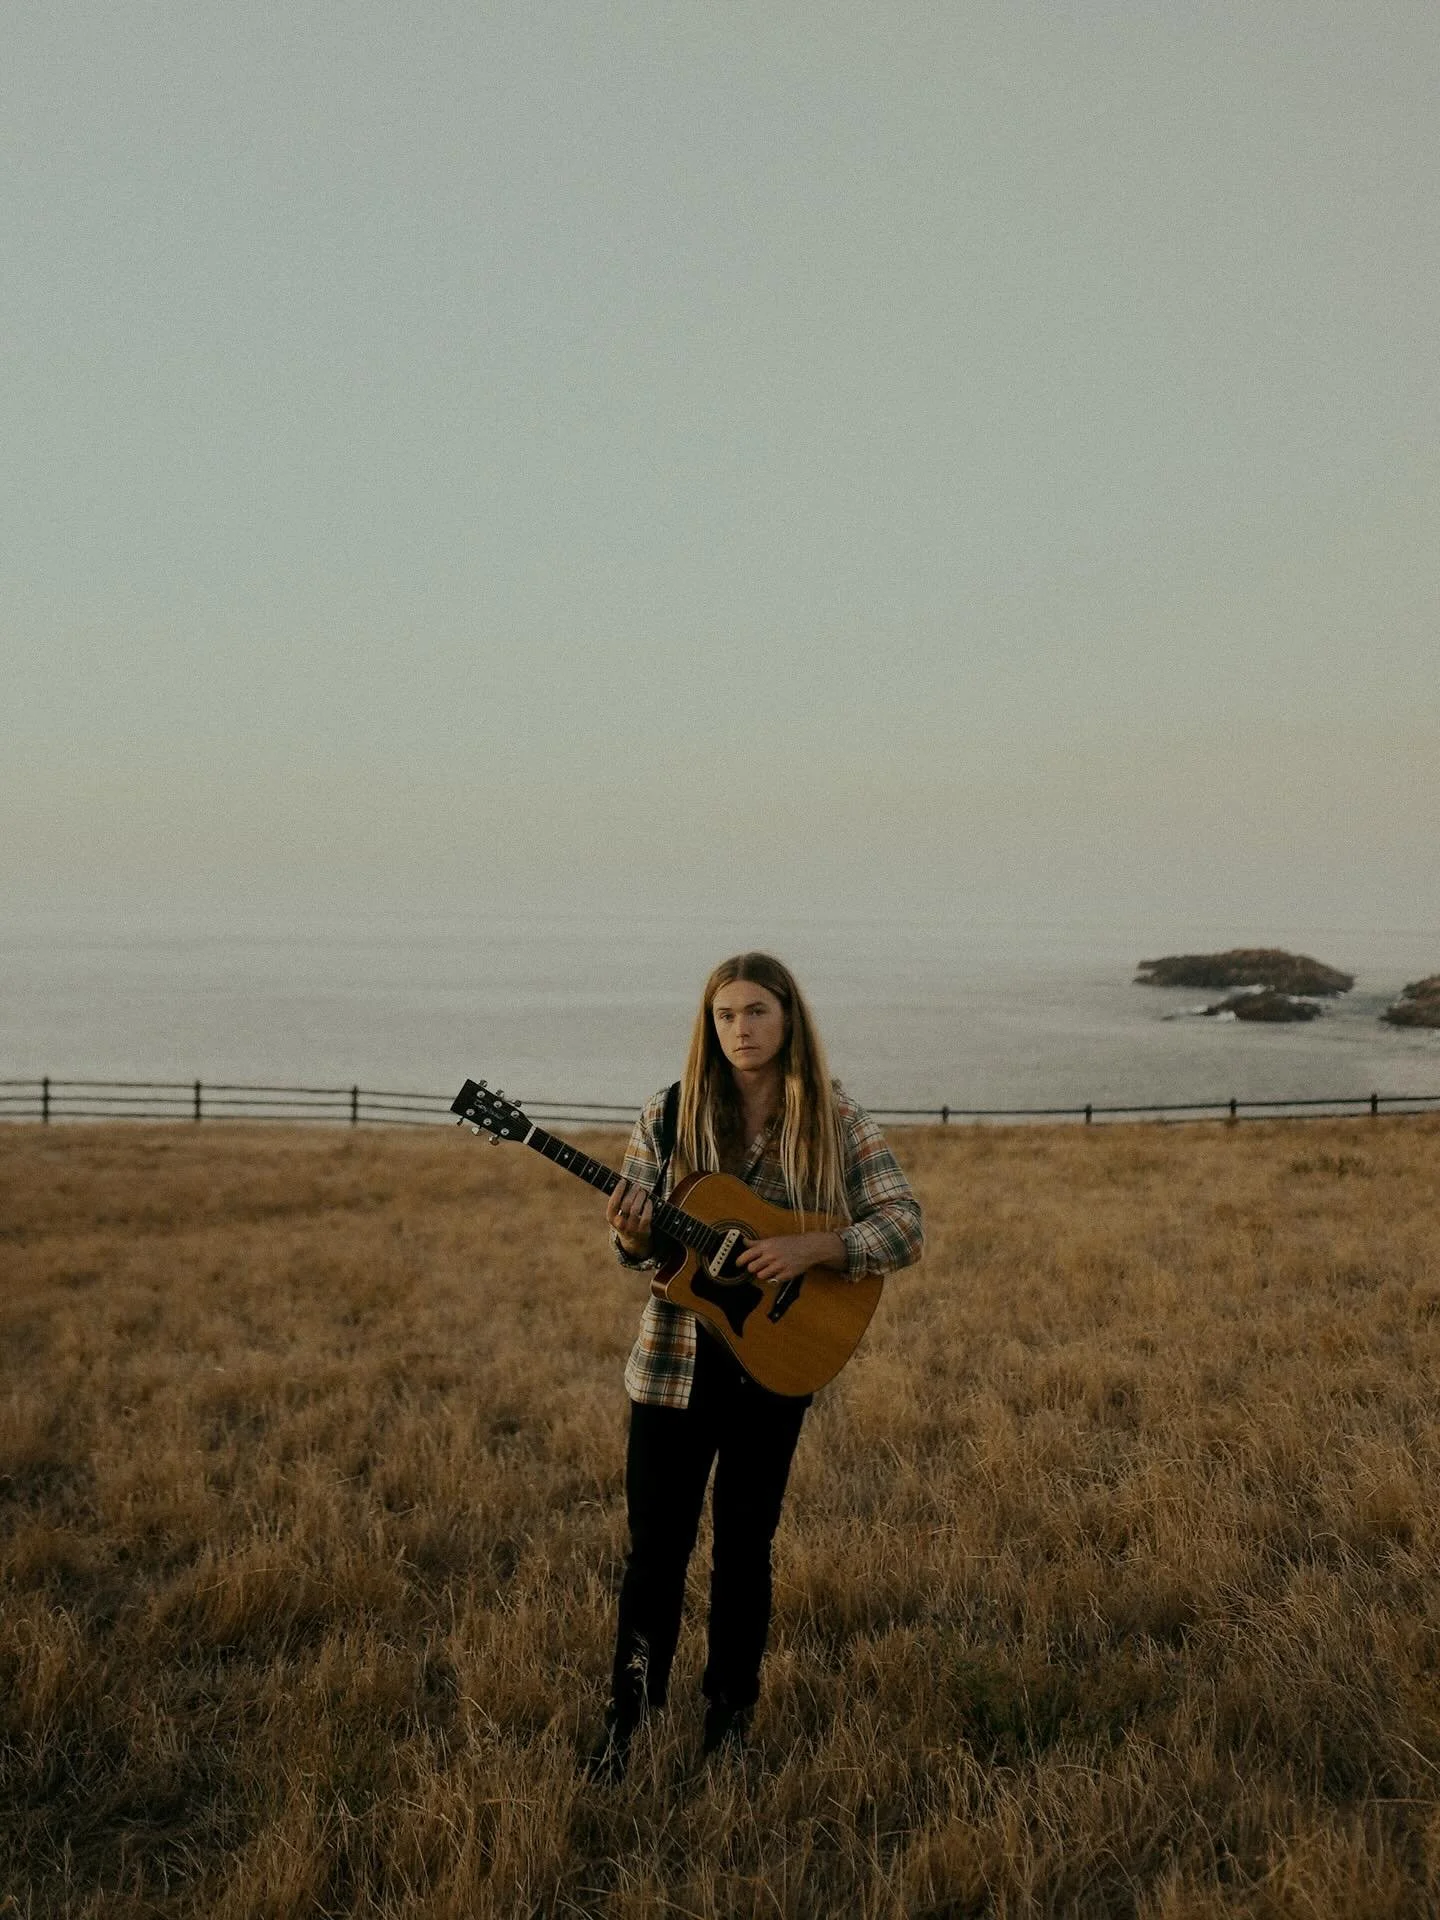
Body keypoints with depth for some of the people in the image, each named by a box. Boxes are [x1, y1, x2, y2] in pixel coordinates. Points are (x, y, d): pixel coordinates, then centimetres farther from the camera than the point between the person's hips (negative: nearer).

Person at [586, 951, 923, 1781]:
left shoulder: (836, 1122, -6)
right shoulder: (671, 1116, -3)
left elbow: (906, 1228, -10)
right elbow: (642, 1243, 4)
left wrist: (809, 1248, -24)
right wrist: (634, 1239, -21)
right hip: (675, 1361, 0)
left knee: (746, 1544, 12)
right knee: (657, 1542, 4)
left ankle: (730, 1715, 29)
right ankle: (629, 1713, 22)